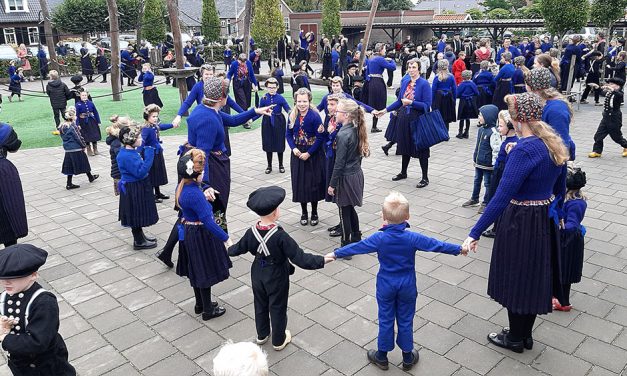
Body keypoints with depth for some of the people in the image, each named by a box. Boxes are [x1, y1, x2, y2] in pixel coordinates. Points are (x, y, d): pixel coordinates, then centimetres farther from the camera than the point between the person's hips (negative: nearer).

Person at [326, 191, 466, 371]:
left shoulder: (379, 238, -16)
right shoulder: (412, 238, -16)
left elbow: (356, 247, -7)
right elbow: (436, 245, -7)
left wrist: (335, 254, 7)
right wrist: (459, 249, 7)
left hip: (385, 287, 0)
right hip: (407, 287, 0)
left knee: (386, 320, 13)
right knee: (405, 321, 14)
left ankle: (382, 357, 28)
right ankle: (408, 357, 30)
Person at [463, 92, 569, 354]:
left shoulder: (524, 150, -25)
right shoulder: (555, 144, 1)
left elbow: (502, 196, -29)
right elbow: (559, 188, 13)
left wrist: (475, 232, -26)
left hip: (521, 223, -8)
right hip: (546, 221, 8)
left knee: (517, 279, 11)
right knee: (533, 278, 21)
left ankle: (515, 339, 31)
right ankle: (525, 334, 39)